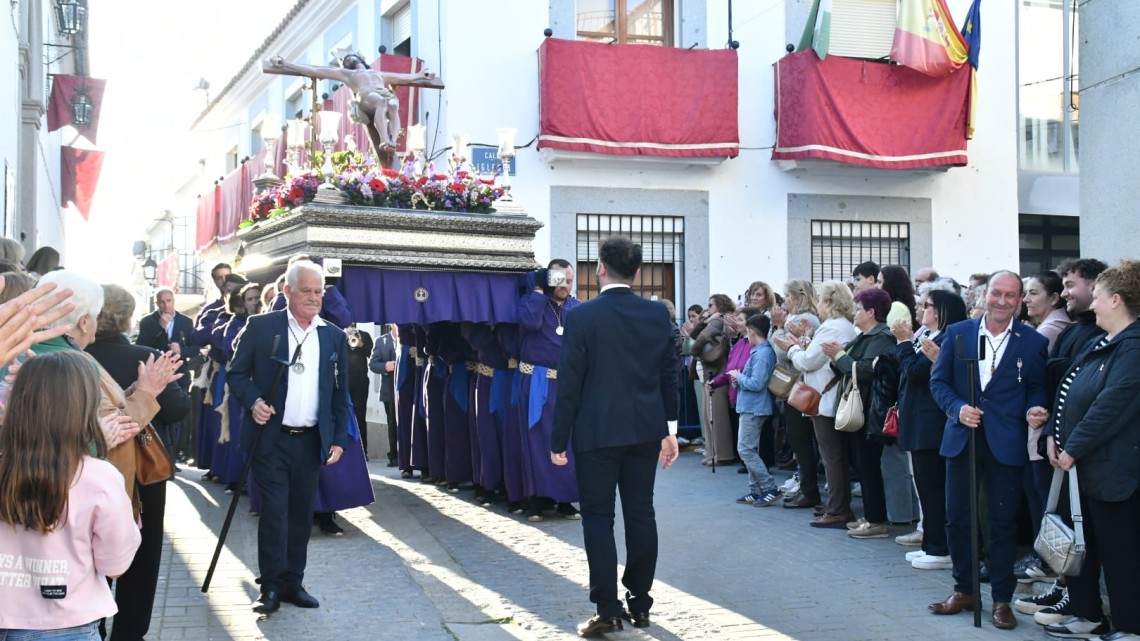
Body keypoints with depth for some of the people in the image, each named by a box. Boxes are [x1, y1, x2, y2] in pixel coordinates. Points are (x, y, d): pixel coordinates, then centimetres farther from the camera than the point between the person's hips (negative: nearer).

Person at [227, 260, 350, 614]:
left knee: (301, 513, 9)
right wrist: (252, 401, -17)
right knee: (274, 512, -3)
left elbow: (341, 394, 11)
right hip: (270, 438, -3)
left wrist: (339, 439, 6)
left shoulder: (334, 336, 8)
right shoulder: (261, 326, -1)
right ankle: (271, 586, 7)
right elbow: (237, 373, 2)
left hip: (311, 441, 3)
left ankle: (293, 582, 19)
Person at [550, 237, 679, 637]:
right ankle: (640, 603, 17)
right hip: (645, 430, 4)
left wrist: (559, 439, -3)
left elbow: (570, 383, -10)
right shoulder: (658, 315, 3)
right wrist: (669, 430, 16)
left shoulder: (582, 317, -10)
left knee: (598, 518, 2)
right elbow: (669, 376, 7)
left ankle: (607, 610, 0)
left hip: (597, 432, -4)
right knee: (641, 515, 10)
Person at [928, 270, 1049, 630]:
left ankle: (1002, 598, 16)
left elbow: (1036, 389, 6)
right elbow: (939, 381, 5)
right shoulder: (957, 333, 4)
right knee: (957, 517, 8)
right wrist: (957, 408, -12)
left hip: (1006, 442, -2)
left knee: (1004, 521, 4)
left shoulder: (1032, 342, 1)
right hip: (962, 438, 2)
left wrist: (1033, 411, -15)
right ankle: (965, 590, 24)